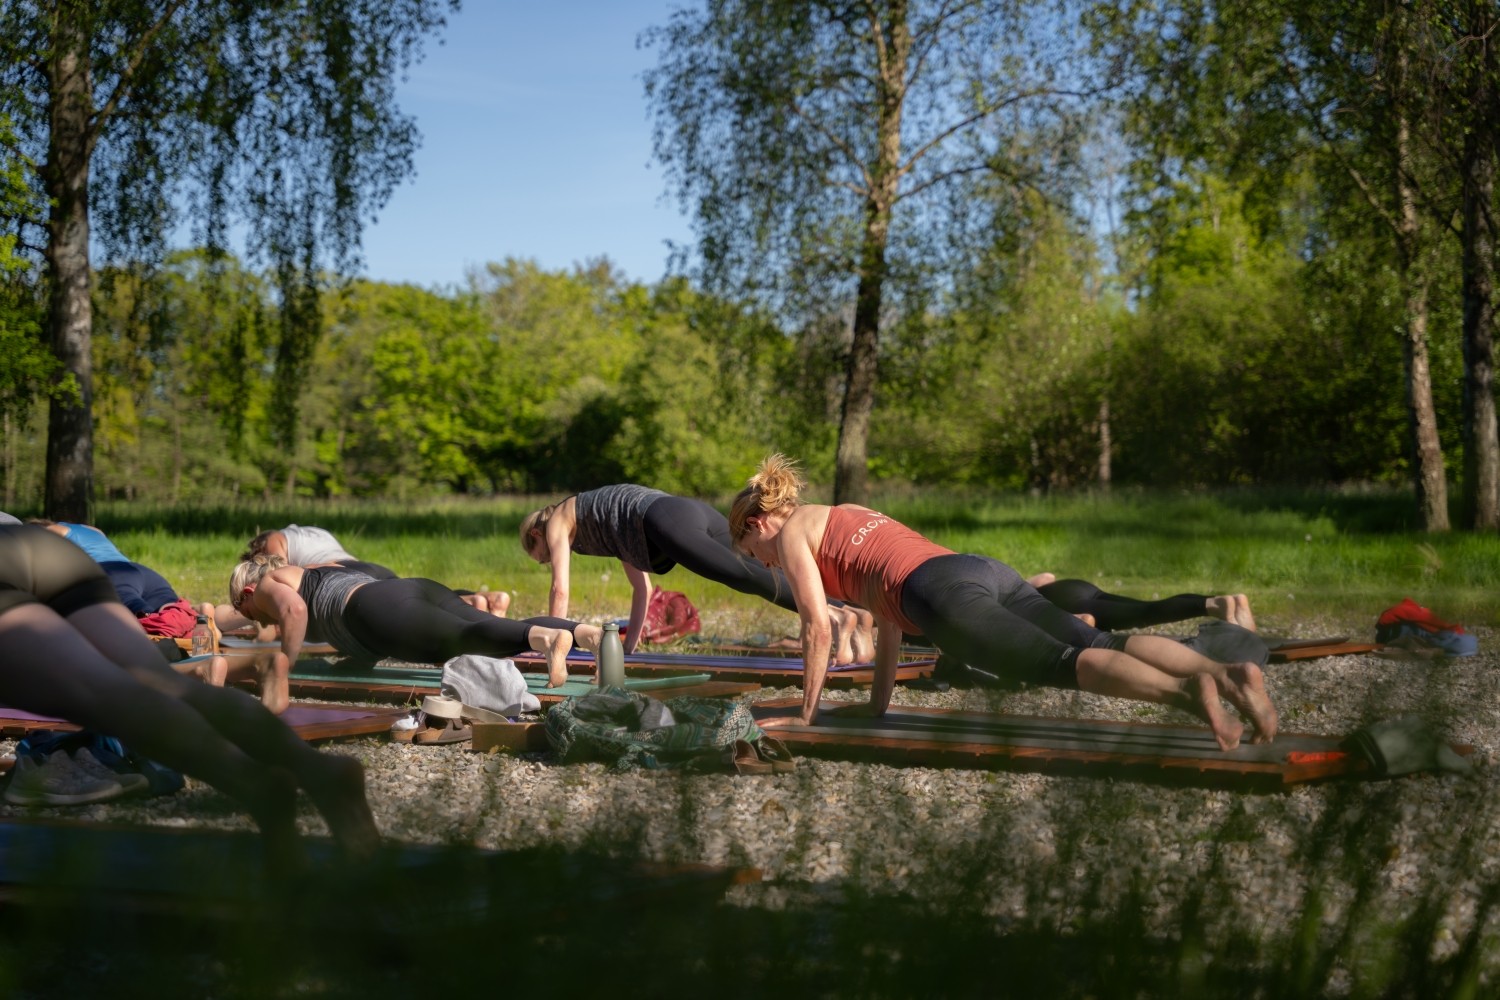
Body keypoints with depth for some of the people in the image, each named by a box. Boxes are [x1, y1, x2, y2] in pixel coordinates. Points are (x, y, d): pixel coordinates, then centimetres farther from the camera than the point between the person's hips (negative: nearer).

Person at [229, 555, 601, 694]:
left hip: (380, 609, -8)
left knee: (467, 639, -31)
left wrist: (282, 672, 2)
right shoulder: (321, 571, 44)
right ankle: (589, 633, -36)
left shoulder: (266, 585, 19)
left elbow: (294, 610, -3)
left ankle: (548, 637, -58)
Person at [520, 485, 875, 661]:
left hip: (666, 520, -7)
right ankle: (855, 614, -24)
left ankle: (831, 614, -45)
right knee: (754, 575, -6)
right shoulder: (608, 525, 44)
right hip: (699, 512, 7)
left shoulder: (558, 520, 25)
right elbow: (642, 588, 44)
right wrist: (630, 643, 44)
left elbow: (560, 590, 18)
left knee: (745, 576, -24)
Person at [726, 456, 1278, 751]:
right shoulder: (849, 517, 39)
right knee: (1099, 645, -11)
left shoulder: (791, 531, 16)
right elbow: (887, 617, 42)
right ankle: (1227, 673, -31)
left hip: (944, 594, -7)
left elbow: (818, 630, 8)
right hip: (989, 572, 7)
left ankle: (1185, 691, -48)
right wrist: (878, 704, 44)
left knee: (1061, 663, -25)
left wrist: (806, 715, 16)